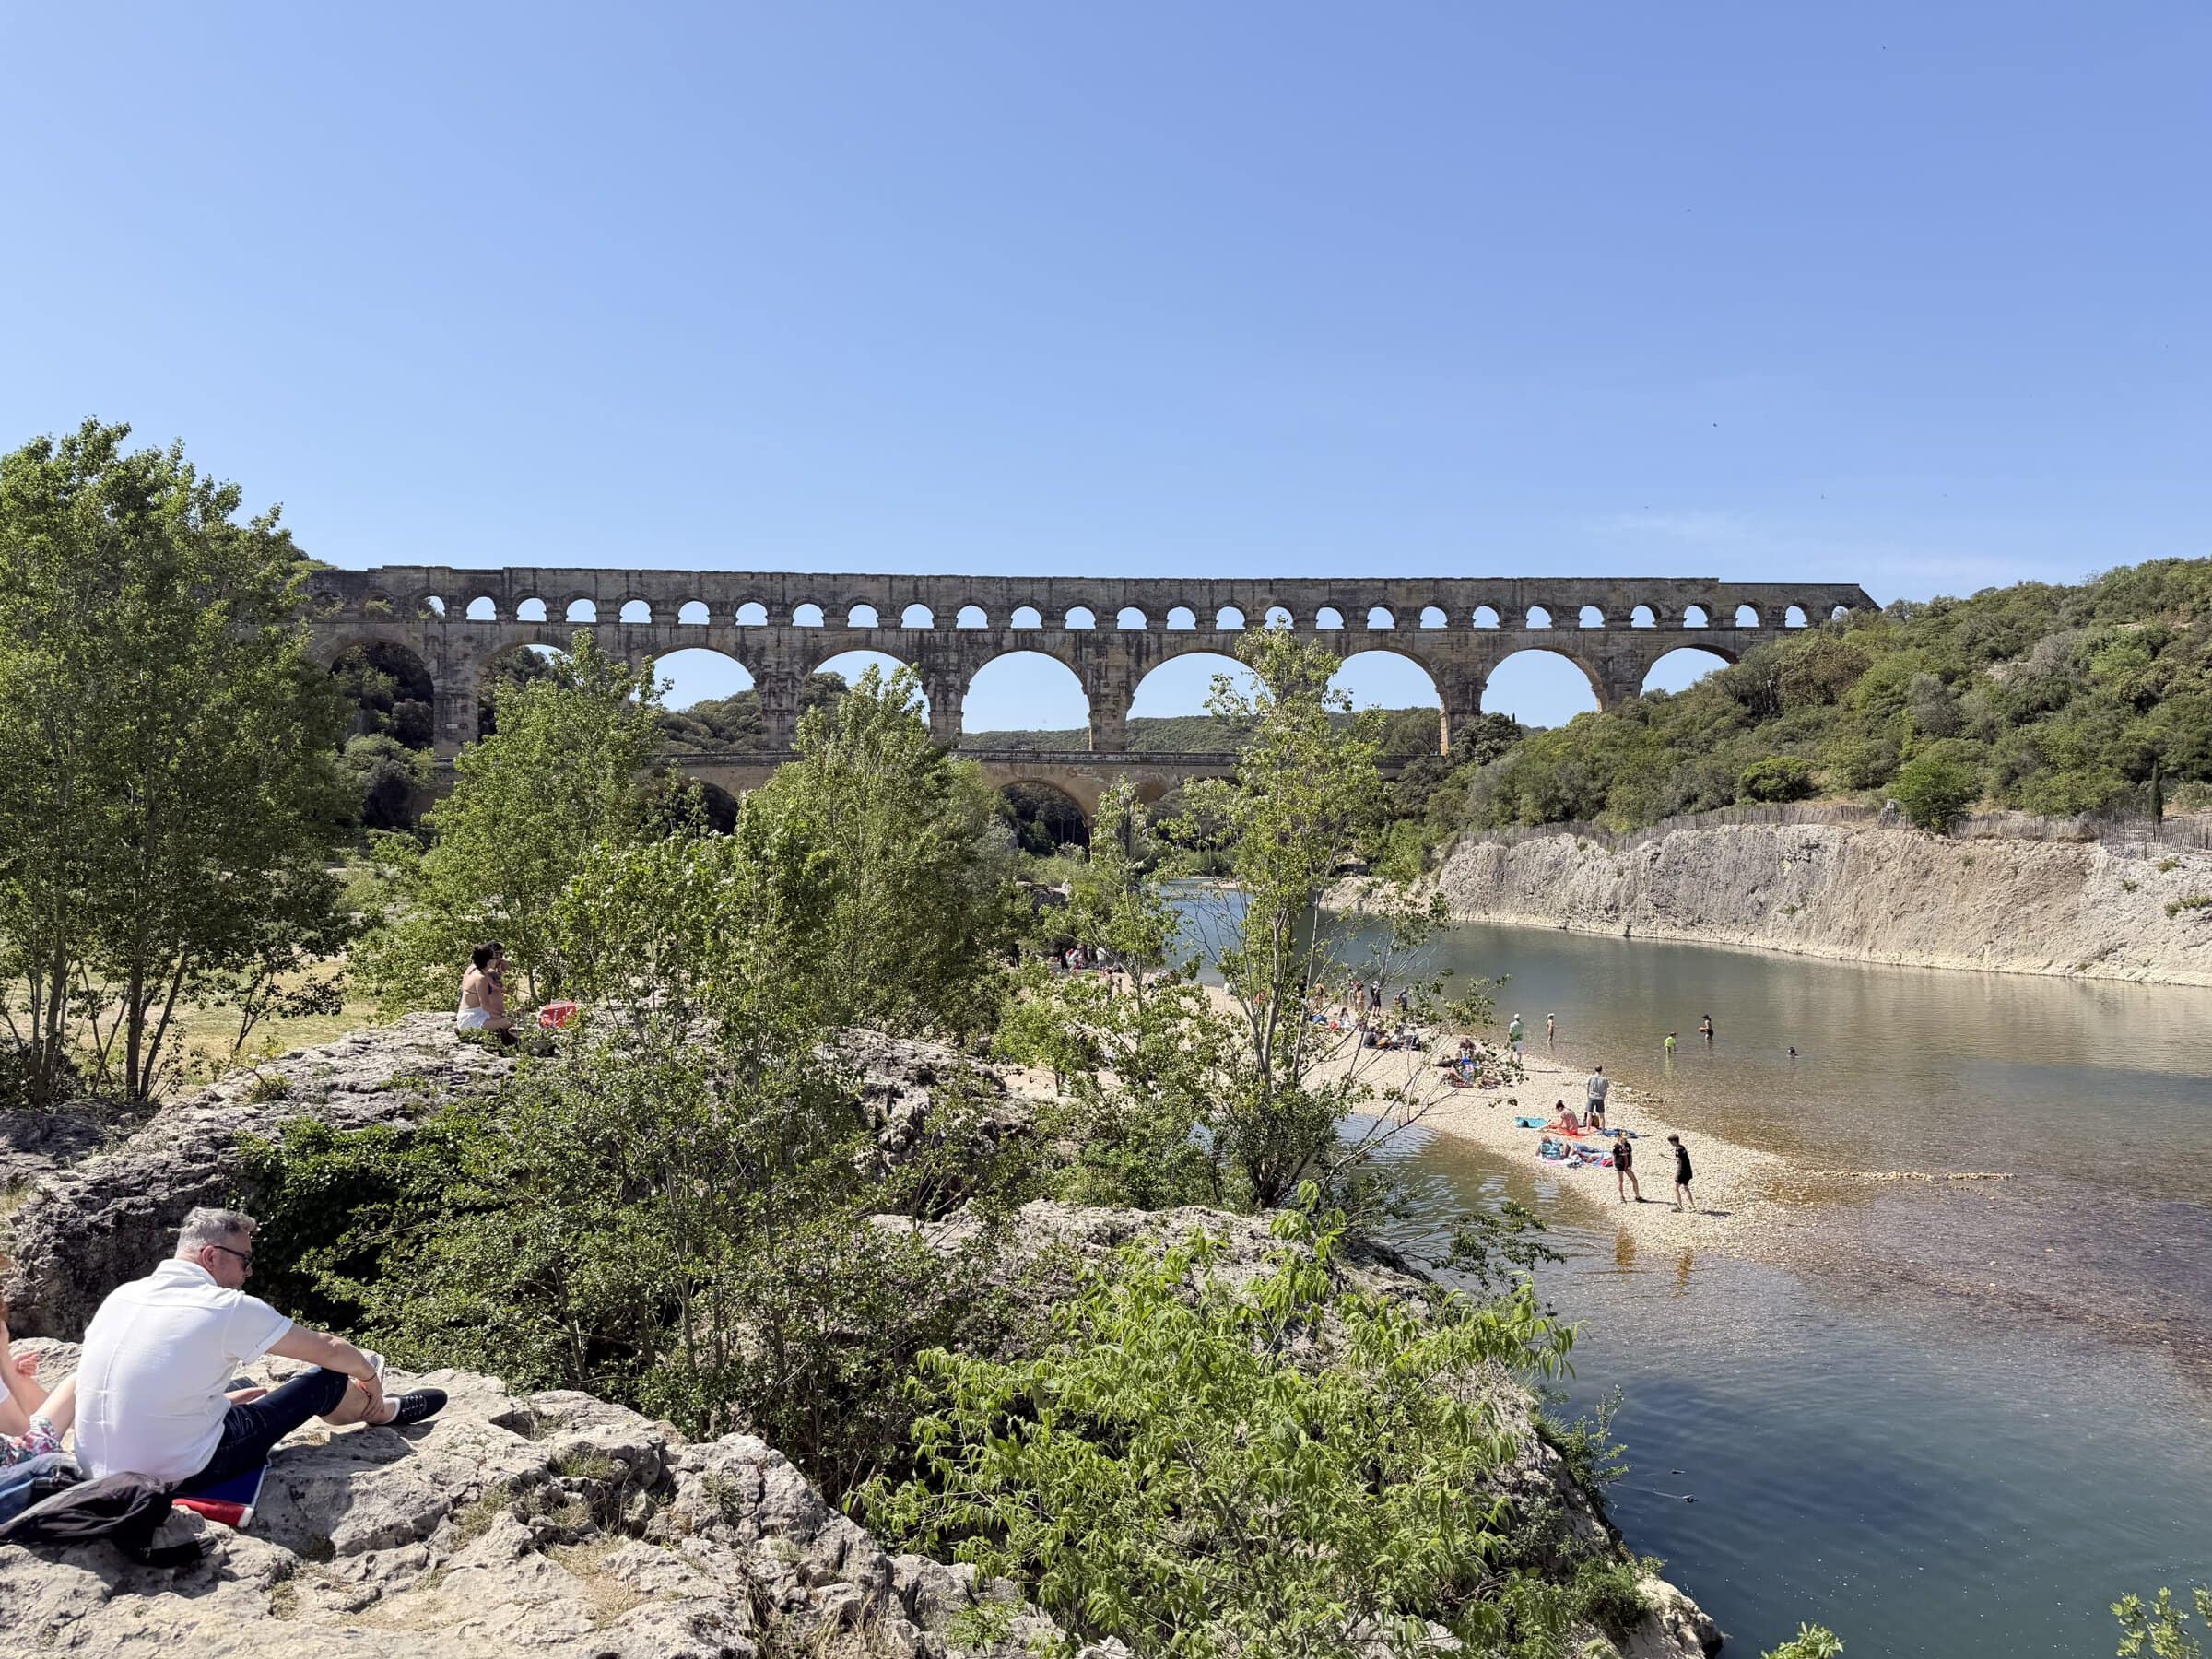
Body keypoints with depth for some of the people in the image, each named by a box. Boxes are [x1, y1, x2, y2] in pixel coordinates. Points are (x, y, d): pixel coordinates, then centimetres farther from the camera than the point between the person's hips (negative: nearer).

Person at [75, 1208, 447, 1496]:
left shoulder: (121, 1295, 4)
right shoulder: (228, 1308, -15)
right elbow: (329, 1351, -4)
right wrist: (368, 1375, 17)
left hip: (99, 1474, 7)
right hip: (178, 1476, -7)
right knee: (325, 1380, 7)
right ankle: (382, 1411, 37)